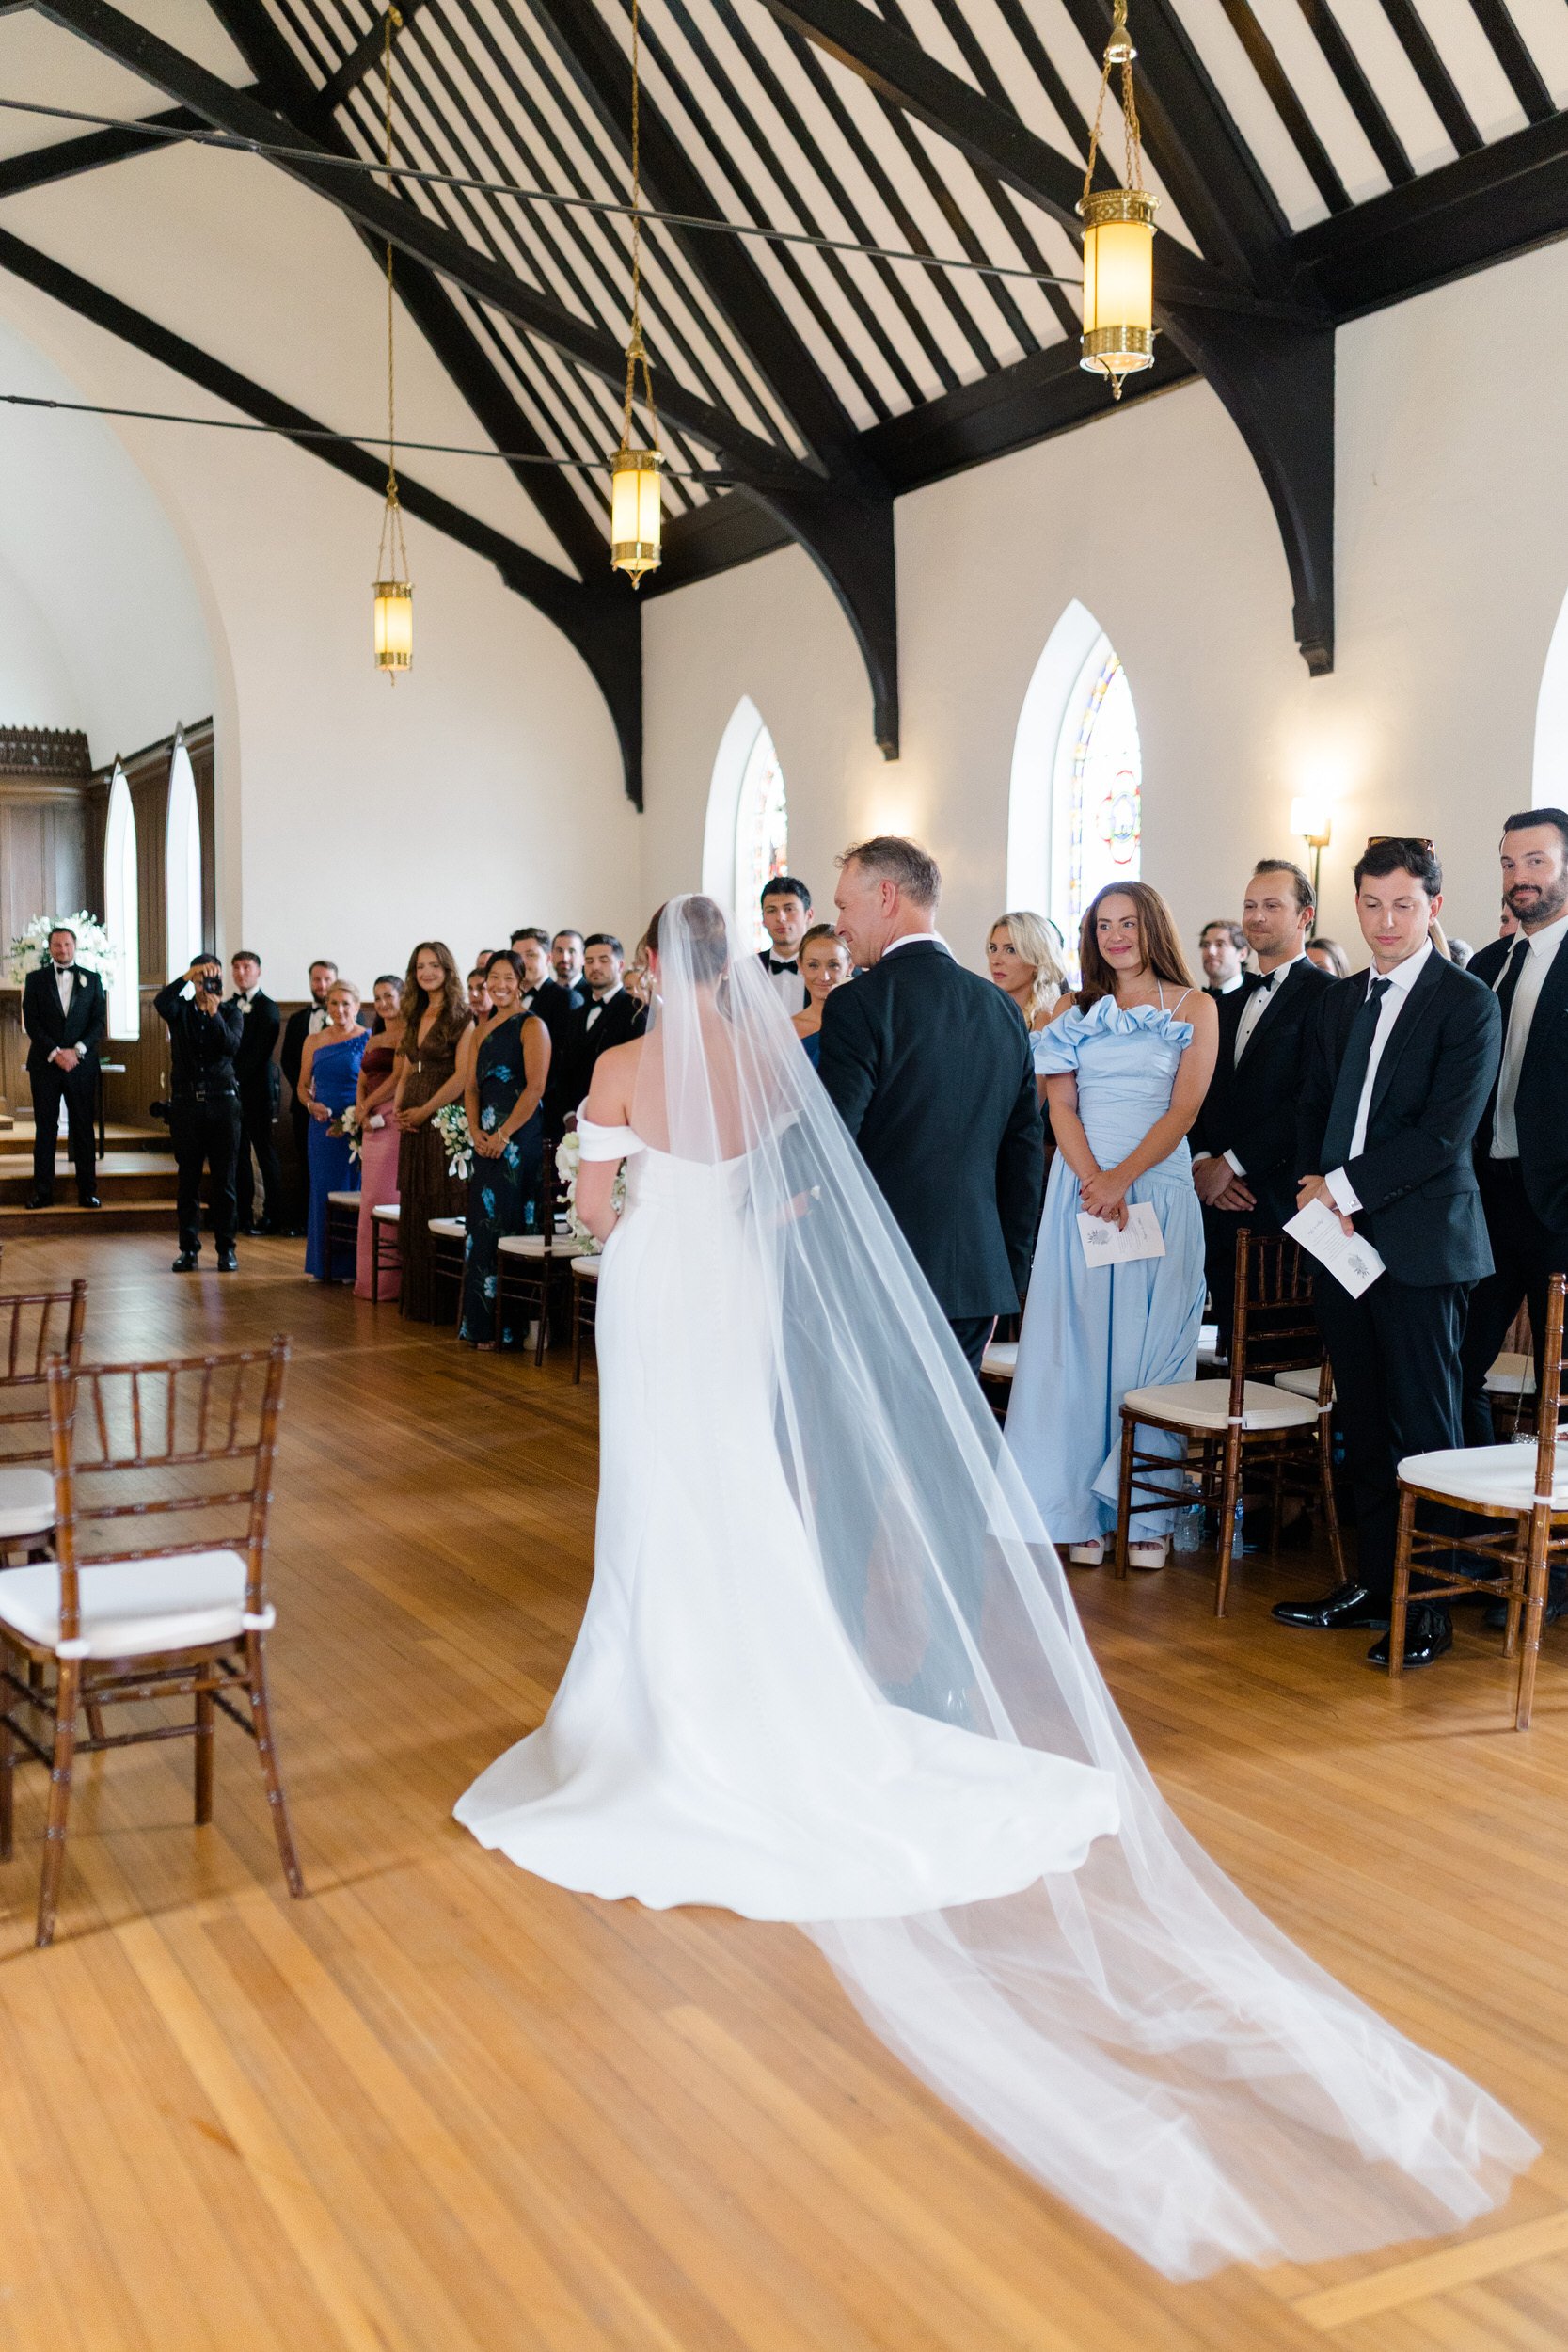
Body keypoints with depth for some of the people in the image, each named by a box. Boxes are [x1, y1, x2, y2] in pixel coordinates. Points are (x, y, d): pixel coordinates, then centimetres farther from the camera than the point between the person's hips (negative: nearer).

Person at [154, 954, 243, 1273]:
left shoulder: (231, 1013, 7)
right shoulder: (180, 1010, 7)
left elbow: (232, 1046, -10)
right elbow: (160, 1002, -17)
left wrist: (215, 1015, -21)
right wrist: (187, 976, -26)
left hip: (223, 1102, -1)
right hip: (186, 1102, 1)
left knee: (224, 1180, 1)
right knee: (188, 1180, 4)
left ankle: (226, 1248, 7)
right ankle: (189, 1248, 10)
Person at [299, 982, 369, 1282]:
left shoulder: (368, 1040, -3)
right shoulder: (314, 1040, 10)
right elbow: (303, 1085, 14)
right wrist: (311, 1105, -6)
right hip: (323, 1126, 4)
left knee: (354, 1191, 0)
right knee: (323, 1191, 6)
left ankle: (351, 1265, 7)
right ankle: (323, 1265, 14)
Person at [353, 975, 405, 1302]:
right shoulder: (373, 1040, 21)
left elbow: (399, 1077, -12)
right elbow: (362, 1083, 18)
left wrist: (368, 1105, -3)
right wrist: (362, 1109, -2)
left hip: (396, 1121, -8)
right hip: (373, 1126, 8)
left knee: (387, 1196, -8)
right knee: (371, 1198, 7)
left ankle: (389, 1279, -4)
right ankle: (370, 1278, 11)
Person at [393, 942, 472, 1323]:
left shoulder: (460, 1017, -8)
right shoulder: (415, 1017, 15)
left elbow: (462, 1076, -16)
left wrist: (424, 1110, -15)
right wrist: (397, 1108, 2)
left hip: (443, 1121, -8)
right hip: (413, 1123, 8)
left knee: (442, 1209, -3)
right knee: (414, 1211, 10)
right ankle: (416, 1301, 17)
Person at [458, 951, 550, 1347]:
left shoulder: (531, 1026, -5)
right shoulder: (481, 1031, 18)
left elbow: (535, 1087, -13)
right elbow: (471, 1087, 14)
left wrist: (504, 1133, -17)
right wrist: (476, 1131, -2)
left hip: (519, 1137, -7)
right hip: (487, 1139, 7)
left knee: (509, 1223, -7)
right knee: (483, 1222, 7)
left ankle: (508, 1326, -2)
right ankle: (482, 1323, 14)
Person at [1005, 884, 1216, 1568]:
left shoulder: (1195, 1007, 6)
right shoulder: (1075, 1010, 13)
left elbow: (1184, 1108, -3)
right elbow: (1060, 1105, 3)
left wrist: (1122, 1179, -14)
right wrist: (1092, 1179, -13)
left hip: (1158, 1186, -2)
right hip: (1080, 1187, 2)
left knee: (1149, 1344, 0)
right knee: (1080, 1343, 0)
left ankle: (1148, 1515, 6)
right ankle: (1083, 1510, 5)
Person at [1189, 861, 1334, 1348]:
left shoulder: (1325, 995, -5)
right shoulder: (1231, 1003, 20)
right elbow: (1203, 1094, 16)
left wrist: (1232, 1163, -13)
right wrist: (1203, 1161, -2)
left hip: (1279, 1200, -7)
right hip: (1219, 1199, 7)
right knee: (1233, 1344, 10)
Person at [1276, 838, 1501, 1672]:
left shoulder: (1467, 1002, -6)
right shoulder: (1338, 1001, 15)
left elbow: (1444, 1133, -14)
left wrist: (1344, 1190, -13)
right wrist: (1312, 1187, -1)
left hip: (1420, 1241, -6)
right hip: (1341, 1237, 7)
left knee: (1425, 1428, 0)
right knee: (1363, 1424, 13)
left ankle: (1428, 1606, 8)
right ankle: (1373, 1581, 23)